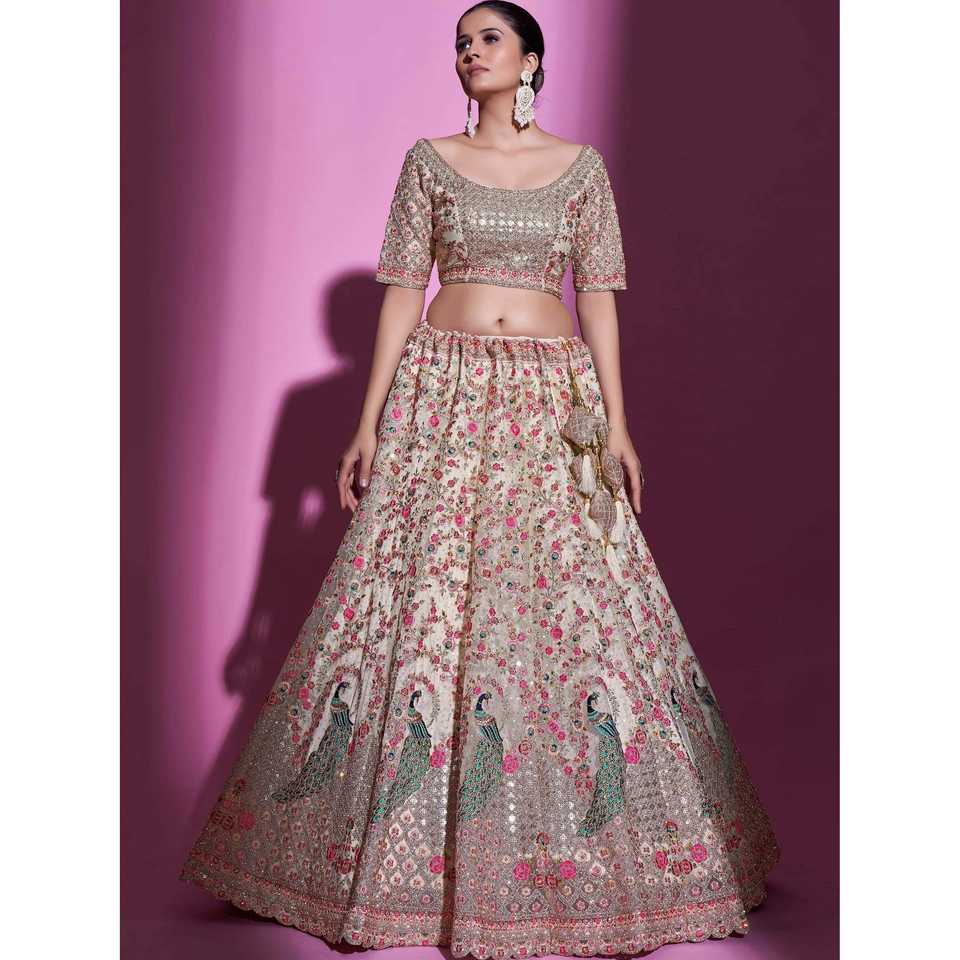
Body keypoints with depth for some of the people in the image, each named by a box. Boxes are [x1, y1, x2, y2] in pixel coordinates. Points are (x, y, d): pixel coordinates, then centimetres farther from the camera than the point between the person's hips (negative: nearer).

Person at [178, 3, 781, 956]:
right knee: (422, 604, -2)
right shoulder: (429, 159, 7)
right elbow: (403, 291, 5)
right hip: (444, 398, 0)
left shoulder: (581, 165, 8)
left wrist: (617, 423, -3)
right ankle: (404, 852, 13)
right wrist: (369, 422, -1)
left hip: (554, 404, 0)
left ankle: (579, 850, 16)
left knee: (571, 609, -1)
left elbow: (598, 296, 5)